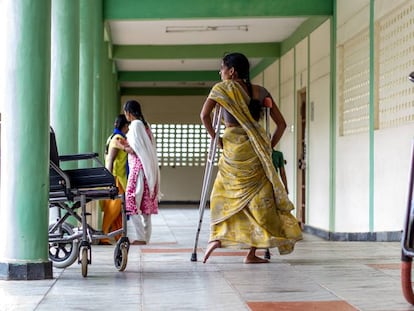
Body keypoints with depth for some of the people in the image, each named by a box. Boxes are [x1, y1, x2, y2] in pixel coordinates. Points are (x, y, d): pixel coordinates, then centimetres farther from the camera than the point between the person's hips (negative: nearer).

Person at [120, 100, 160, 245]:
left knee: (132, 202, -9)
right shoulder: (144, 124, 15)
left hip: (138, 166, -9)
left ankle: (141, 237, -13)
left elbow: (135, 151, -14)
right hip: (147, 168, 9)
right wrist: (128, 144, 20)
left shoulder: (135, 125, -11)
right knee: (145, 203, 9)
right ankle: (146, 236, 10)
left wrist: (124, 147, 2)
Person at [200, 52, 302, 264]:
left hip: (233, 149, -2)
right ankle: (252, 253, 4)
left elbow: (204, 115, -9)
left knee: (223, 194, 18)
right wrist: (269, 147, 13)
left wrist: (215, 138, 2)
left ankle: (216, 237, 1)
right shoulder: (260, 92, 10)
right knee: (259, 198, 6)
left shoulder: (222, 89, 1)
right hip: (257, 150, 2)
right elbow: (281, 123, 8)